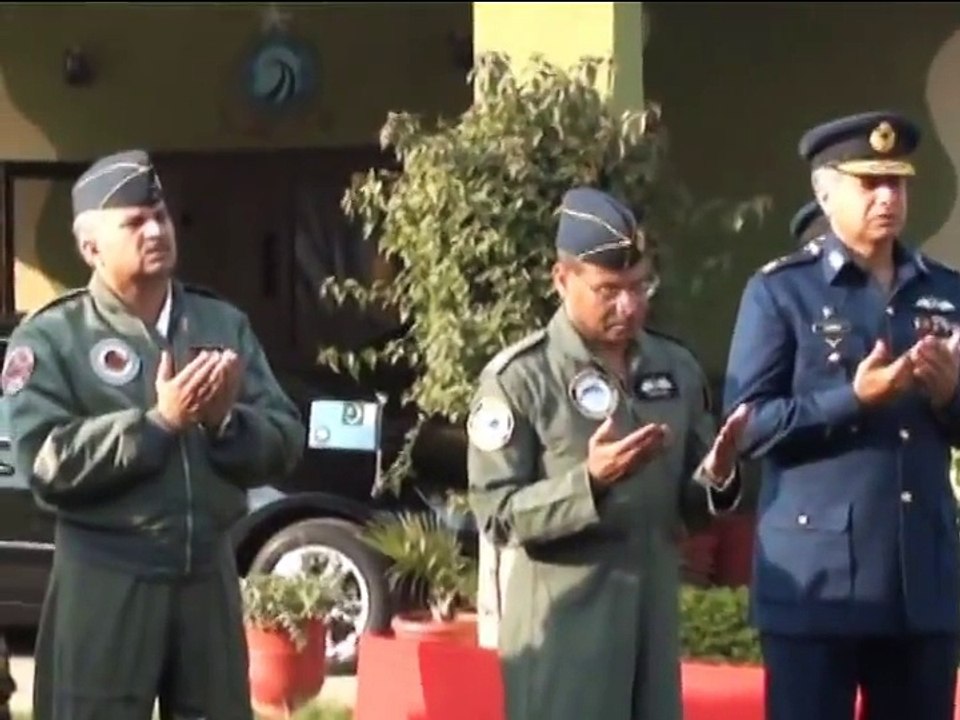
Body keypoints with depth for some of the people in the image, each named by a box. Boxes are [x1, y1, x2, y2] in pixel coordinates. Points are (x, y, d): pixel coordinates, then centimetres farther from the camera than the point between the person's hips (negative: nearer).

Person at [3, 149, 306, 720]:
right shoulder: (52, 337, -3)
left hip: (210, 575, 5)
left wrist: (226, 422, -14)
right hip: (105, 581, -4)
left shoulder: (224, 324, 10)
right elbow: (48, 462, -15)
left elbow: (286, 442, 6)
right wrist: (159, 421, -19)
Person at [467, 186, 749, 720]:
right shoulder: (519, 378, -8)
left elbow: (690, 506, 14)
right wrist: (590, 481, -24)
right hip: (562, 628, -5)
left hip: (653, 619, 6)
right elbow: (497, 515, -11)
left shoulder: (677, 369, 9)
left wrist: (717, 478, -9)